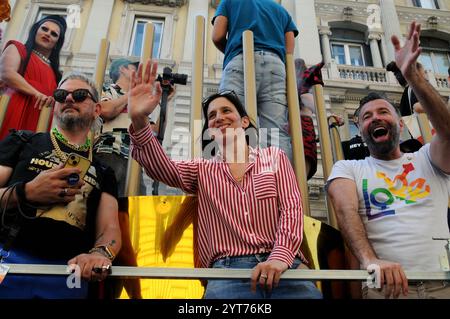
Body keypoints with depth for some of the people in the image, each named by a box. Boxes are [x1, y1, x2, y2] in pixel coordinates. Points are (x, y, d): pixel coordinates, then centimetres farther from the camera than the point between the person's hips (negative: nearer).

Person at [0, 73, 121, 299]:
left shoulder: (103, 171, 14)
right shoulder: (23, 142, 9)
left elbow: (109, 228, 3)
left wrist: (101, 253, -17)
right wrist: (25, 193, -15)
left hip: (69, 274, 2)